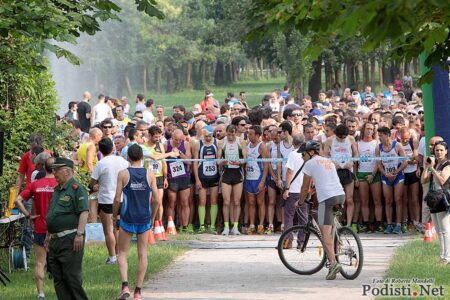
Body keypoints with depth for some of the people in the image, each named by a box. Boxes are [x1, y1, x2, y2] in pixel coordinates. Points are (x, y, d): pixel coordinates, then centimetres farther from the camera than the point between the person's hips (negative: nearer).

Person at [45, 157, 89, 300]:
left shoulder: (77, 189, -8)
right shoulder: (57, 190, 19)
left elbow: (84, 212, -16)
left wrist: (80, 234, -23)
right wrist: (48, 235, 25)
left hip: (70, 240, -9)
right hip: (55, 240, 9)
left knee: (72, 276, -8)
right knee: (58, 278, 7)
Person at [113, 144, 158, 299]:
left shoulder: (123, 174, -7)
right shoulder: (149, 174, -1)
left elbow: (117, 199, -8)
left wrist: (114, 216, 6)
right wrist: (153, 217, 13)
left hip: (127, 218, -2)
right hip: (145, 218, 2)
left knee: (122, 253, 9)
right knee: (142, 254, 10)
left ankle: (125, 285, -10)